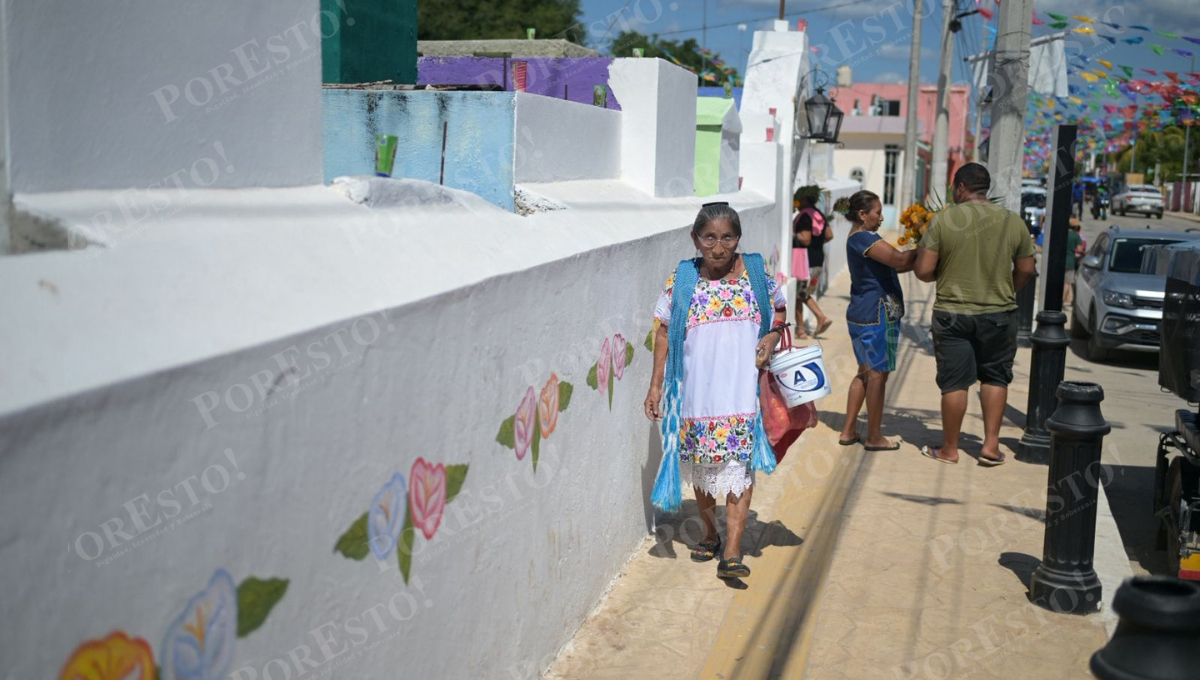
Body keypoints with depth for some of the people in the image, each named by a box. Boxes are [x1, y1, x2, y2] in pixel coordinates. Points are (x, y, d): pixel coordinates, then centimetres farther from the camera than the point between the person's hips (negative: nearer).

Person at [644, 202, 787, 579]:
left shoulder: (756, 271, 1)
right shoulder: (681, 279, 0)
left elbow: (780, 309, 16)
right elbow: (665, 332, 5)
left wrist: (771, 339, -6)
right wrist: (656, 386, 1)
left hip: (743, 390, -1)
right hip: (696, 390, 1)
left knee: (739, 464, -9)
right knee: (702, 464, 13)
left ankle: (732, 553, -9)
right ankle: (710, 534, 34)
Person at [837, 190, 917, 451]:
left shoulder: (858, 239, 16)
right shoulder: (863, 238, -16)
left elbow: (893, 265, 16)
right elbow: (899, 260, -28)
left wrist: (918, 256, 4)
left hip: (861, 314, 10)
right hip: (877, 315, -10)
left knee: (865, 372, 16)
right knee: (877, 374, -1)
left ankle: (849, 431, 20)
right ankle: (873, 437, 7)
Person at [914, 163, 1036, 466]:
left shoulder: (943, 220, -10)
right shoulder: (1013, 222, -2)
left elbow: (923, 271, -12)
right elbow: (1025, 270, 5)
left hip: (952, 313, -2)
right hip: (999, 313, 2)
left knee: (954, 382, 6)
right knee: (995, 377, 16)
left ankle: (949, 449, 16)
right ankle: (991, 444, 14)